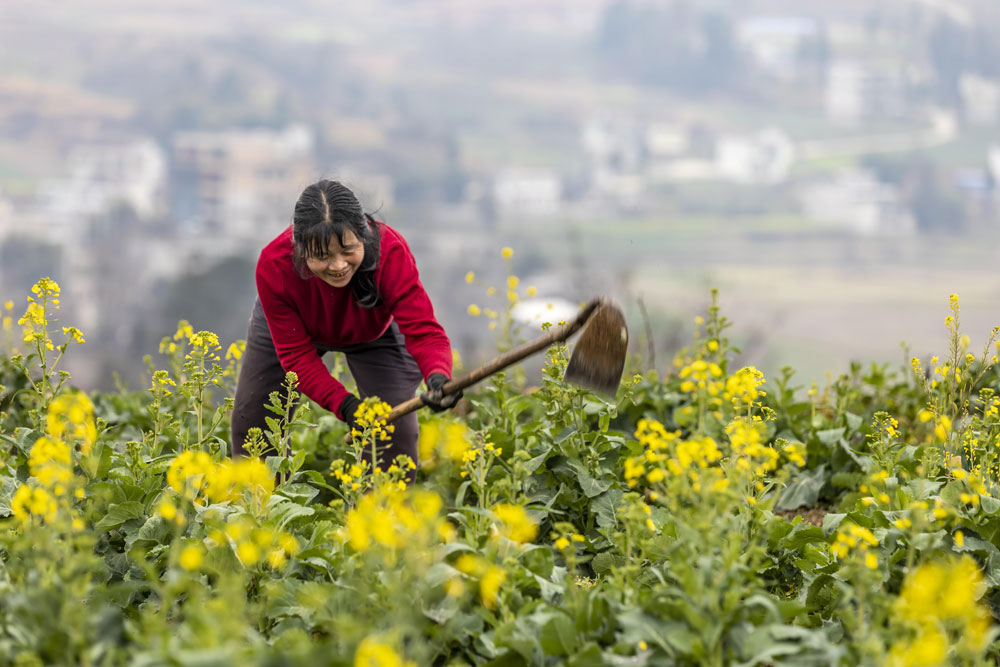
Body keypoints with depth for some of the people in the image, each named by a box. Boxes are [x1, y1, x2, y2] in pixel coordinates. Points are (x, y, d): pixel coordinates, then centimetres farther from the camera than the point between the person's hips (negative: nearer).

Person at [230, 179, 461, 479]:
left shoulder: (391, 254, -42)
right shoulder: (274, 266, -39)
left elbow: (423, 331, -45)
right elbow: (296, 354, -33)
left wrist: (438, 375, -68)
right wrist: (344, 404, -46)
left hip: (375, 332, 0)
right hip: (292, 327, 1)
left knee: (396, 431, -13)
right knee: (251, 420, 1)